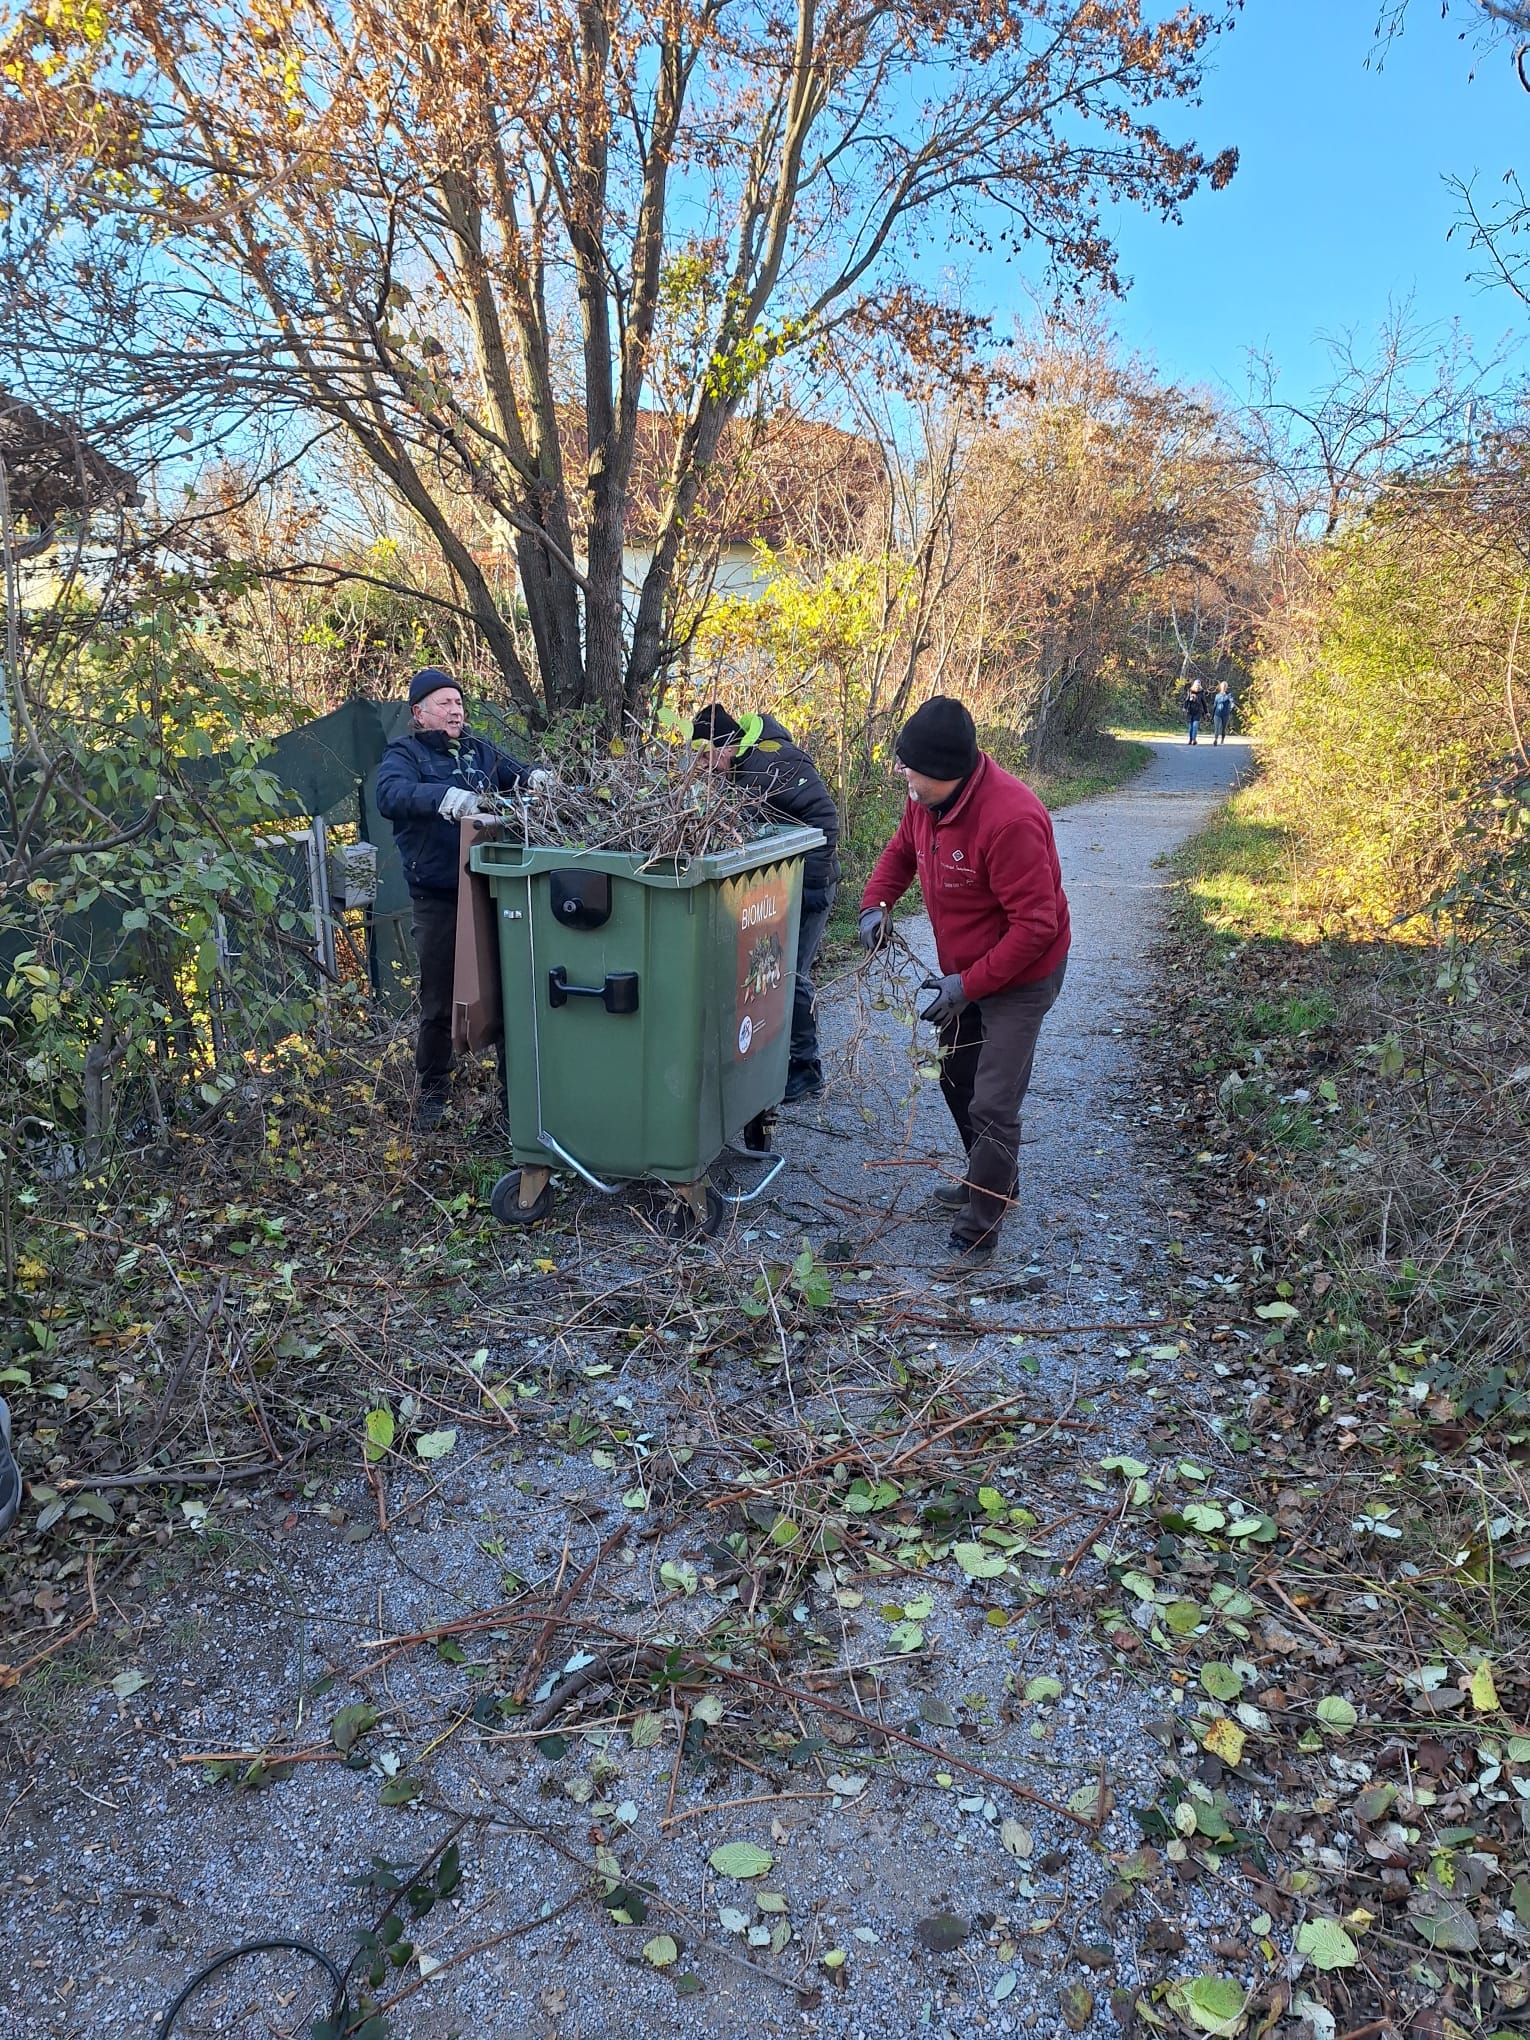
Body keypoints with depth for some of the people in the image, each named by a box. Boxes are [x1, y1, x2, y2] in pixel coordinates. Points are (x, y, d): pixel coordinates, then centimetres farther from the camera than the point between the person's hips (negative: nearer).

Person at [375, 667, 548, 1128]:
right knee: (439, 1001, 4)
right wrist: (445, 797, -43)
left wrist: (537, 778, -10)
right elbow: (390, 794, -25)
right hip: (438, 897, -4)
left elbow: (516, 776, 16)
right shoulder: (404, 753, -5)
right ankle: (432, 1089, 21)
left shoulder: (479, 749, 12)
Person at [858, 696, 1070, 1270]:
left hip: (1020, 975, -9)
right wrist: (876, 904, -6)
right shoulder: (926, 798, -8)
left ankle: (978, 1230, 8)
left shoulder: (1010, 820, -35)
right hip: (965, 969, 9)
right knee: (957, 1078, 22)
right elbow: (902, 850, 13)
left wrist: (967, 985, -27)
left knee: (992, 1106, -8)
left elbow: (1035, 925, -31)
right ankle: (991, 1183, 44)